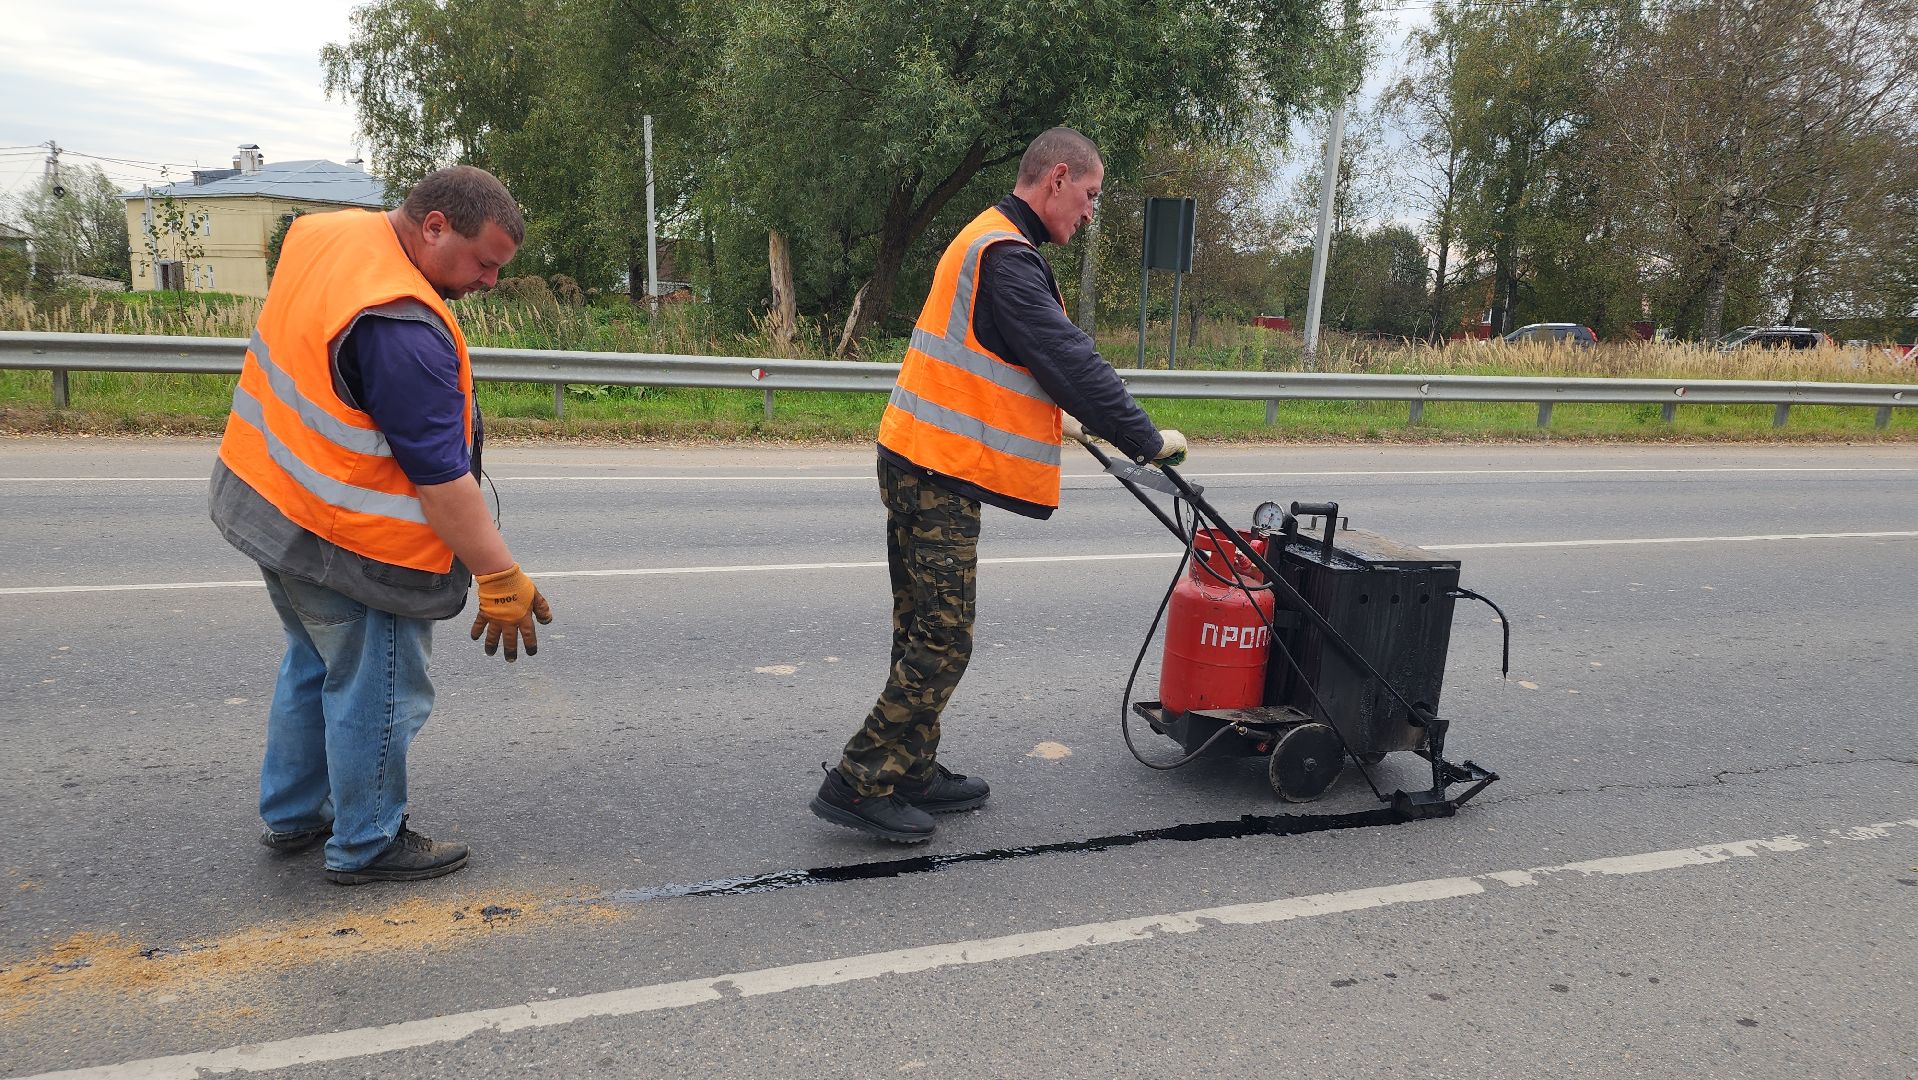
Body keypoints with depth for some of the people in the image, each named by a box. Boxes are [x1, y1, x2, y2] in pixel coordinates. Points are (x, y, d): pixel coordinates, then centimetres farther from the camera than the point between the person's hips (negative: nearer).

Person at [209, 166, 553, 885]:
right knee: (377, 695, 7)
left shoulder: (325, 233, 0)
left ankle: (291, 816, 41)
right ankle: (366, 846, 23)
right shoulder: (403, 330, -31)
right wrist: (502, 580, -25)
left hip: (265, 499, 10)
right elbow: (440, 475, -30)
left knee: (313, 665, 26)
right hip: (347, 543, -10)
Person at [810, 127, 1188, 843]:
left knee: (926, 634, 15)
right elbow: (1070, 359, -19)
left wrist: (1054, 419, 35)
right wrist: (1145, 441, -12)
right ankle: (858, 783, 1)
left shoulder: (990, 242, 20)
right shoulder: (1006, 257, -15)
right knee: (942, 642, -6)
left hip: (920, 467, 11)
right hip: (940, 471, -11)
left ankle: (912, 774, 24)